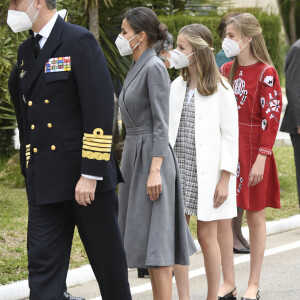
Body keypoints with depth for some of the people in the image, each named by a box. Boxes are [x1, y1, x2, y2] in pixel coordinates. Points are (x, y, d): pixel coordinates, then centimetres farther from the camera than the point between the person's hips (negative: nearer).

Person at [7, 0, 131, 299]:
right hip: (46, 182, 7)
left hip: (87, 176, -7)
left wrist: (90, 174, -20)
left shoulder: (79, 42, -10)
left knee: (107, 260, 7)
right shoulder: (26, 51, 13)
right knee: (43, 263, 2)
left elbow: (100, 110, -16)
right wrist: (31, 173, 13)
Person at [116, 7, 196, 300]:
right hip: (134, 155, 10)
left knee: (153, 236, -9)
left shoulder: (155, 68, -14)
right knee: (144, 235, 10)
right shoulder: (137, 67, 14)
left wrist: (155, 170, -22)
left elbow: (161, 123, -18)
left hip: (151, 157, -10)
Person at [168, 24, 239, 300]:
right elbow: (168, 129, 12)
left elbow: (230, 135, -7)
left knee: (207, 236, 1)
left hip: (207, 171, -5)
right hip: (178, 169, 5)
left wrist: (225, 178, -11)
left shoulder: (220, 89, -6)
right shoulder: (177, 86, 9)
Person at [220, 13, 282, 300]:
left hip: (252, 152, -6)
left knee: (255, 216, 4)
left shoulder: (266, 73, -9)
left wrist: (261, 159, -16)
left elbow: (271, 119, -12)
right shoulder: (226, 71, 10)